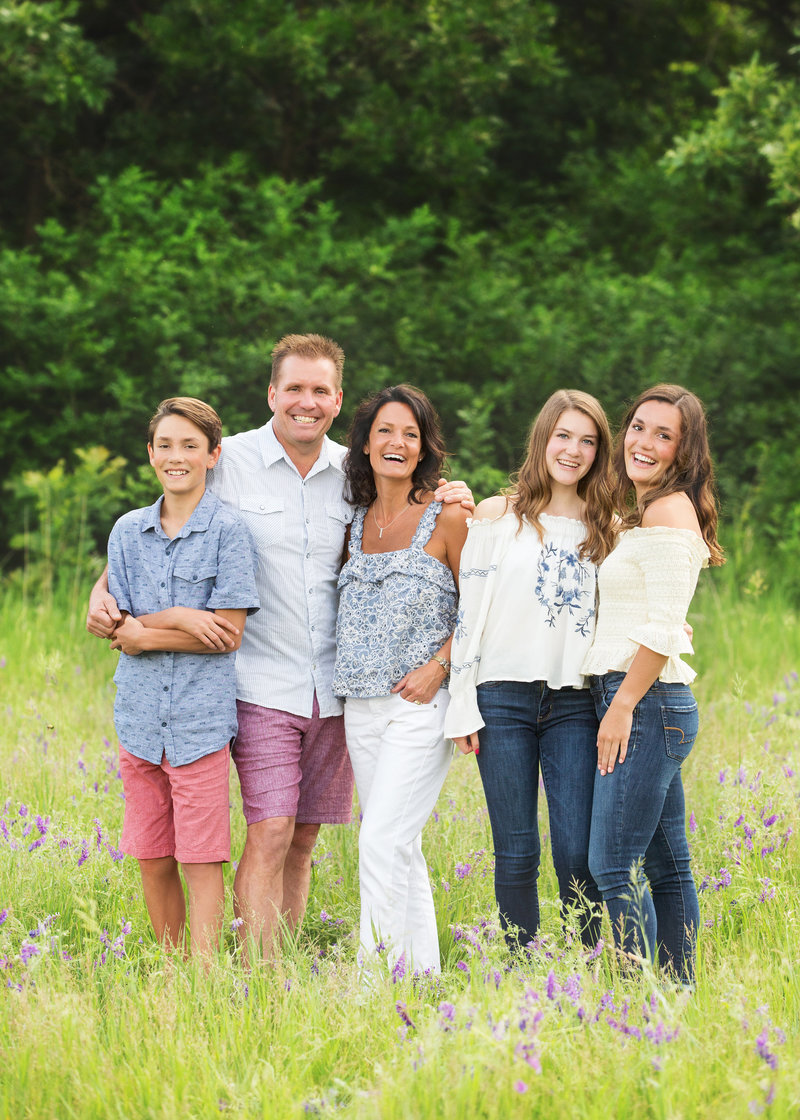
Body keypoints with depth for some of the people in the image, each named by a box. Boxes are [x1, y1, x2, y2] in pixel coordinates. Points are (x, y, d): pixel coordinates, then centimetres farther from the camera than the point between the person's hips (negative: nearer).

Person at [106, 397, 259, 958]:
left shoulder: (228, 530, -4)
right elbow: (119, 628, 4)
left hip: (202, 719, -4)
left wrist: (145, 633, -7)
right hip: (140, 717, 4)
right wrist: (180, 619, -13)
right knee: (153, 861, 9)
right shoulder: (128, 530, 9)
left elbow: (229, 634, -8)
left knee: (201, 862, -4)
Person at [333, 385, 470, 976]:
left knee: (383, 842, -15)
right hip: (362, 705, 6)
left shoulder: (447, 517, -4)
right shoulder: (358, 521, 13)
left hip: (421, 704, -6)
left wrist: (437, 666, -14)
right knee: (400, 848, 10)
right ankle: (421, 969, 16)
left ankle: (377, 964, -13)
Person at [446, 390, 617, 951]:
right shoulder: (498, 515, 5)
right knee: (516, 853, 1)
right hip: (505, 699, -1)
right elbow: (469, 612, 3)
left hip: (576, 703, 1)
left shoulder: (607, 528, 11)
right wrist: (463, 706, -2)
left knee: (577, 853, -8)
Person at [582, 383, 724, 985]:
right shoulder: (642, 513, 19)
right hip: (656, 708, 10)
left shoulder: (670, 511, -11)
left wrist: (623, 706, -16)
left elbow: (662, 631, -17)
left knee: (614, 865, -11)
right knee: (666, 864, 10)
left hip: (647, 701, -10)